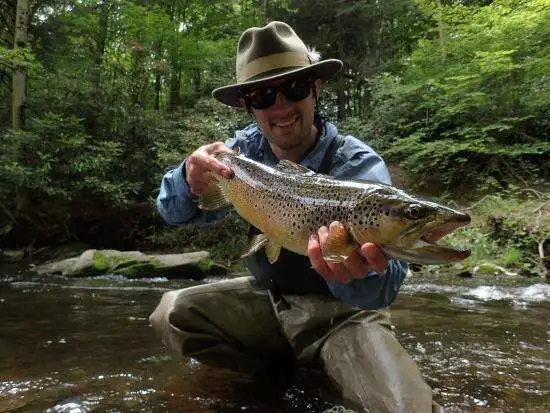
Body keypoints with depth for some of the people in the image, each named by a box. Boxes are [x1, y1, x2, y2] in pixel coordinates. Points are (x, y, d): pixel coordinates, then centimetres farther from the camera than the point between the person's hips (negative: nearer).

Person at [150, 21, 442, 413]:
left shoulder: (359, 165, -22)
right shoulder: (247, 147, -8)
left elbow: (383, 288, -33)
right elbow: (173, 212, -8)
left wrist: (359, 271, -58)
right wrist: (189, 181, -32)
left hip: (339, 311, -4)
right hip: (267, 296, 5)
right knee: (172, 313, -12)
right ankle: (279, 373, 7)